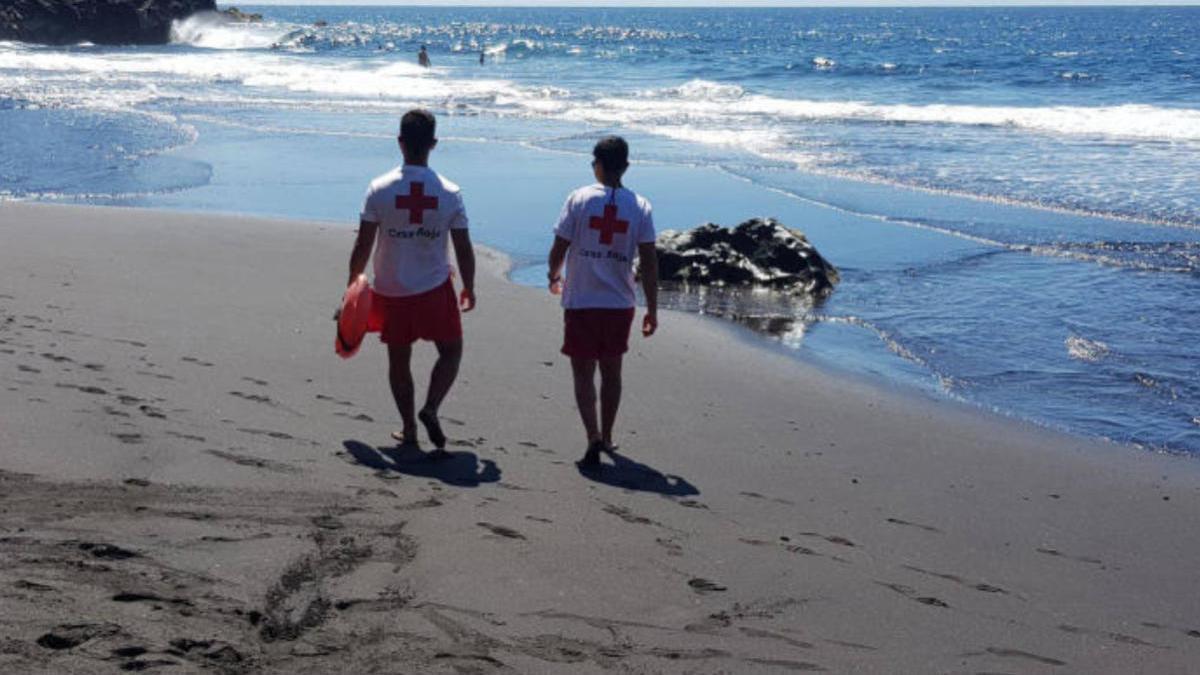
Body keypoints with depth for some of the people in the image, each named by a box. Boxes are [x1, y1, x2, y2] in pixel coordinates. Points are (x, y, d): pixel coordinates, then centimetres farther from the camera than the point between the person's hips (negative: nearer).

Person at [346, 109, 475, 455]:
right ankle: (430, 409, -5)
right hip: (435, 290, -1)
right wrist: (469, 288, 12)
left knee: (398, 361, 14)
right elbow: (464, 250, -4)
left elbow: (363, 246, -7)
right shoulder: (450, 193, -8)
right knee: (451, 351, 15)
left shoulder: (380, 189, -9)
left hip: (390, 291, 1)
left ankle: (409, 428, 19)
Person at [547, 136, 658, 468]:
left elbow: (559, 247, -6)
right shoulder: (639, 206, -2)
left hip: (581, 303, -3)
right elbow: (649, 262, -5)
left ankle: (594, 438, -13)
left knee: (583, 372, 4)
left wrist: (553, 276, 16)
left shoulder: (579, 199, -8)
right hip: (620, 304, 3)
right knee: (611, 370, 18)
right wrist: (652, 311, 2)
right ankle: (606, 437, 31)